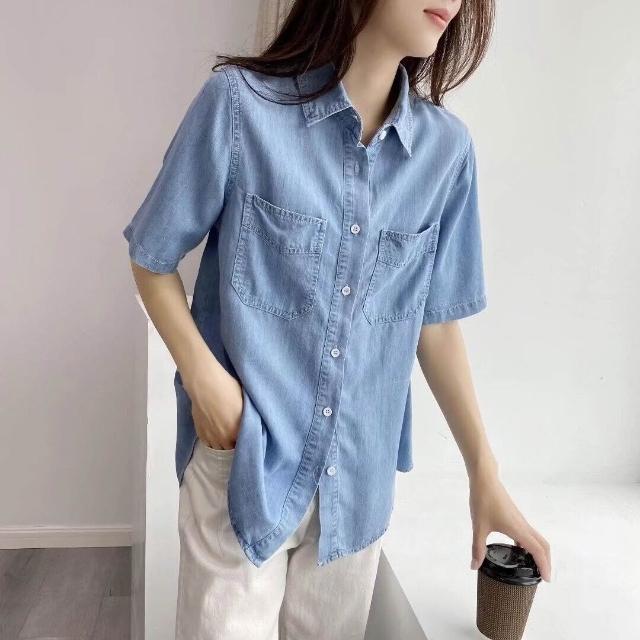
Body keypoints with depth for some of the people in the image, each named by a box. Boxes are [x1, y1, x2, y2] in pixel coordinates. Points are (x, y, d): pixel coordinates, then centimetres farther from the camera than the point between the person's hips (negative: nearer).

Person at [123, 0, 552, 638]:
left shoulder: (447, 148, -4)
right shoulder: (239, 101, -13)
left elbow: (437, 321, 4)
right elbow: (152, 260, -2)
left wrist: (485, 475, 6)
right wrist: (203, 377, -14)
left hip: (359, 480, 4)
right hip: (243, 461, -3)